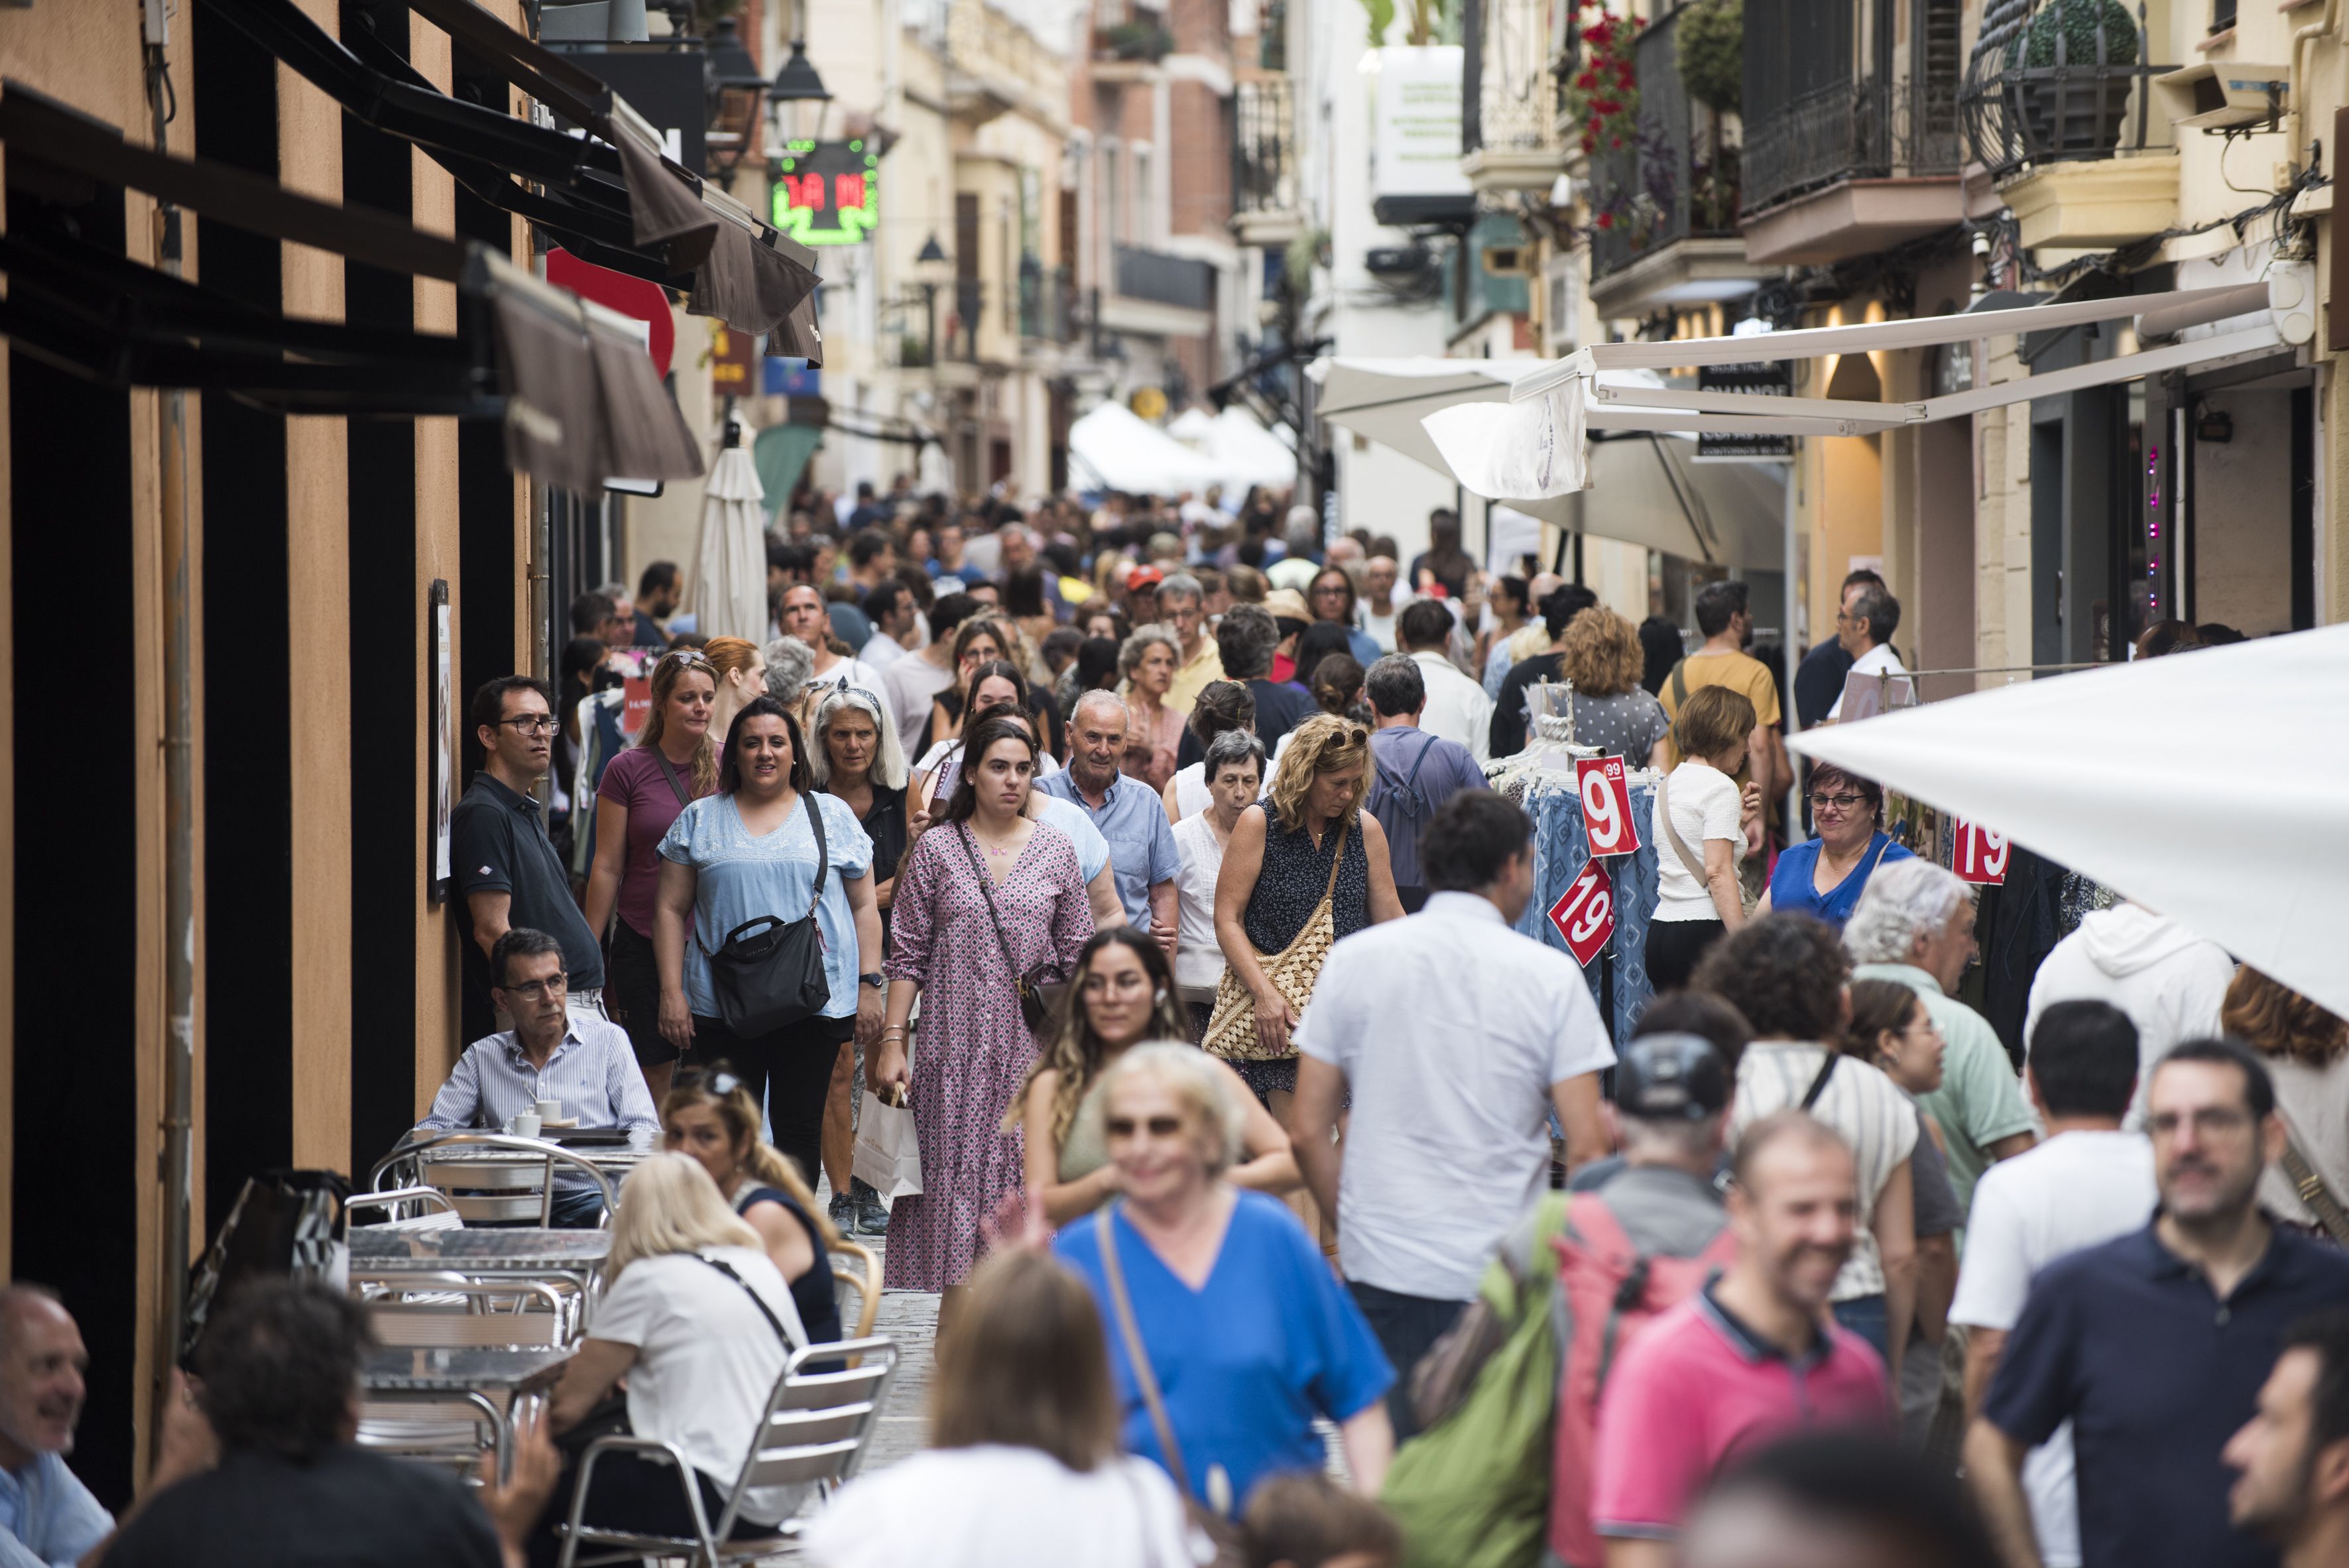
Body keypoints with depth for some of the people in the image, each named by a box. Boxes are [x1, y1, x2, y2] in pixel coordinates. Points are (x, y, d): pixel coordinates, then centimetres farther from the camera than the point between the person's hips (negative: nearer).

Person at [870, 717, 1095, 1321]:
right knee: (957, 1172, -2)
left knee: (1026, 1173, -3)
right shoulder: (937, 850, 3)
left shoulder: (1055, 851, 7)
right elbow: (908, 955, 4)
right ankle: (955, 1314, 3)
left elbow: (1077, 957, 10)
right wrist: (891, 1040, -3)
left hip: (1035, 1045, 1)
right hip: (957, 1042, -1)